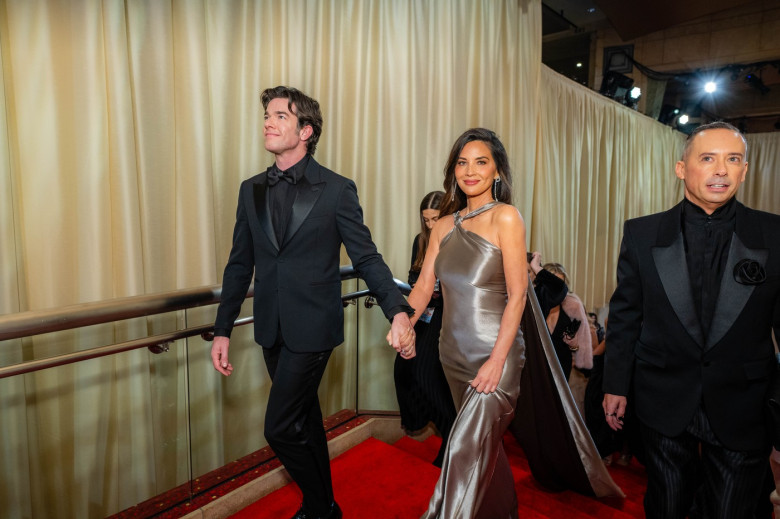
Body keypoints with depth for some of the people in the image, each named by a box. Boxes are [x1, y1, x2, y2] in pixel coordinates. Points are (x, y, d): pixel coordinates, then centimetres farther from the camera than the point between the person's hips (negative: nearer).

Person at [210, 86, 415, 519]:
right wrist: (223, 329, 8)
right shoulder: (251, 190, 6)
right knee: (304, 420, 19)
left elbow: (367, 258, -8)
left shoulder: (337, 189, -8)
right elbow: (240, 264, 9)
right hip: (272, 331, 6)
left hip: (312, 329, -5)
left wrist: (399, 311, -21)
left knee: (281, 428, -2)